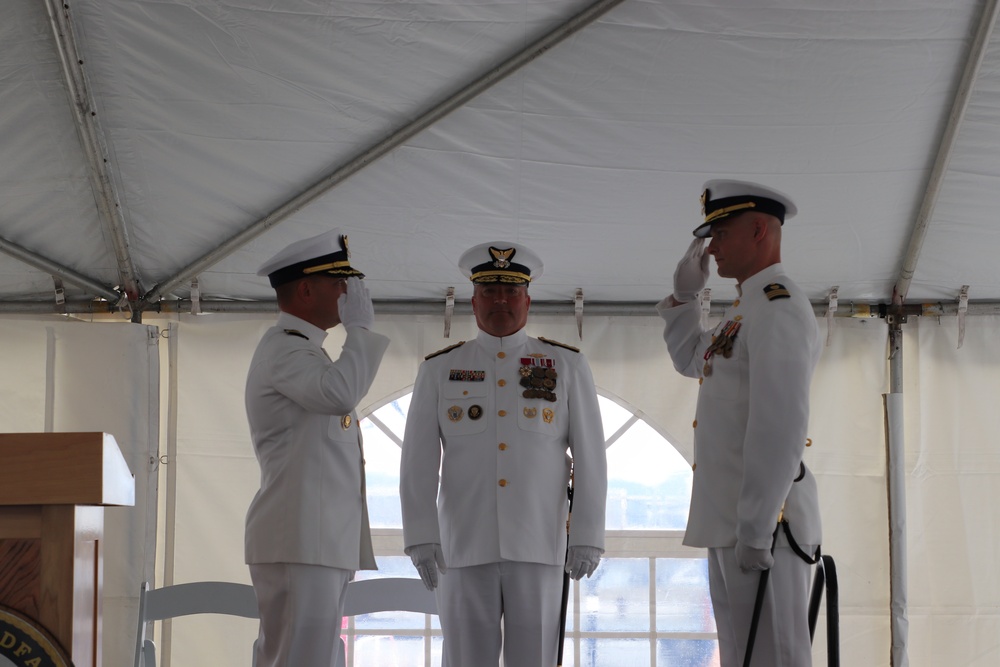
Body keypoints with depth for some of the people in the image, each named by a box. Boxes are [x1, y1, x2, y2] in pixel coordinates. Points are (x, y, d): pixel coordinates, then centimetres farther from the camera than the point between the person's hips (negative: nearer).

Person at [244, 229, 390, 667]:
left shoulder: (300, 349, 25)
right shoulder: (283, 347, -10)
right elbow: (341, 393, -29)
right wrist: (360, 327, -15)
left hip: (319, 544, 11)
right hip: (299, 544, -11)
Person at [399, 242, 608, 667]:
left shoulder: (567, 366, 7)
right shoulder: (438, 370, 8)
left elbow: (590, 457, 3)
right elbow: (418, 462, 3)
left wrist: (588, 536, -5)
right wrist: (421, 536, -8)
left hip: (538, 548, 0)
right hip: (464, 549, 0)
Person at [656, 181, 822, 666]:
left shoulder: (778, 305, -12)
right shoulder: (747, 310, 20)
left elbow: (781, 424, -21)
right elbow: (692, 361, 39)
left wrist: (755, 528, -25)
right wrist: (685, 294, 23)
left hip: (760, 523, -10)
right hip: (730, 522, 10)